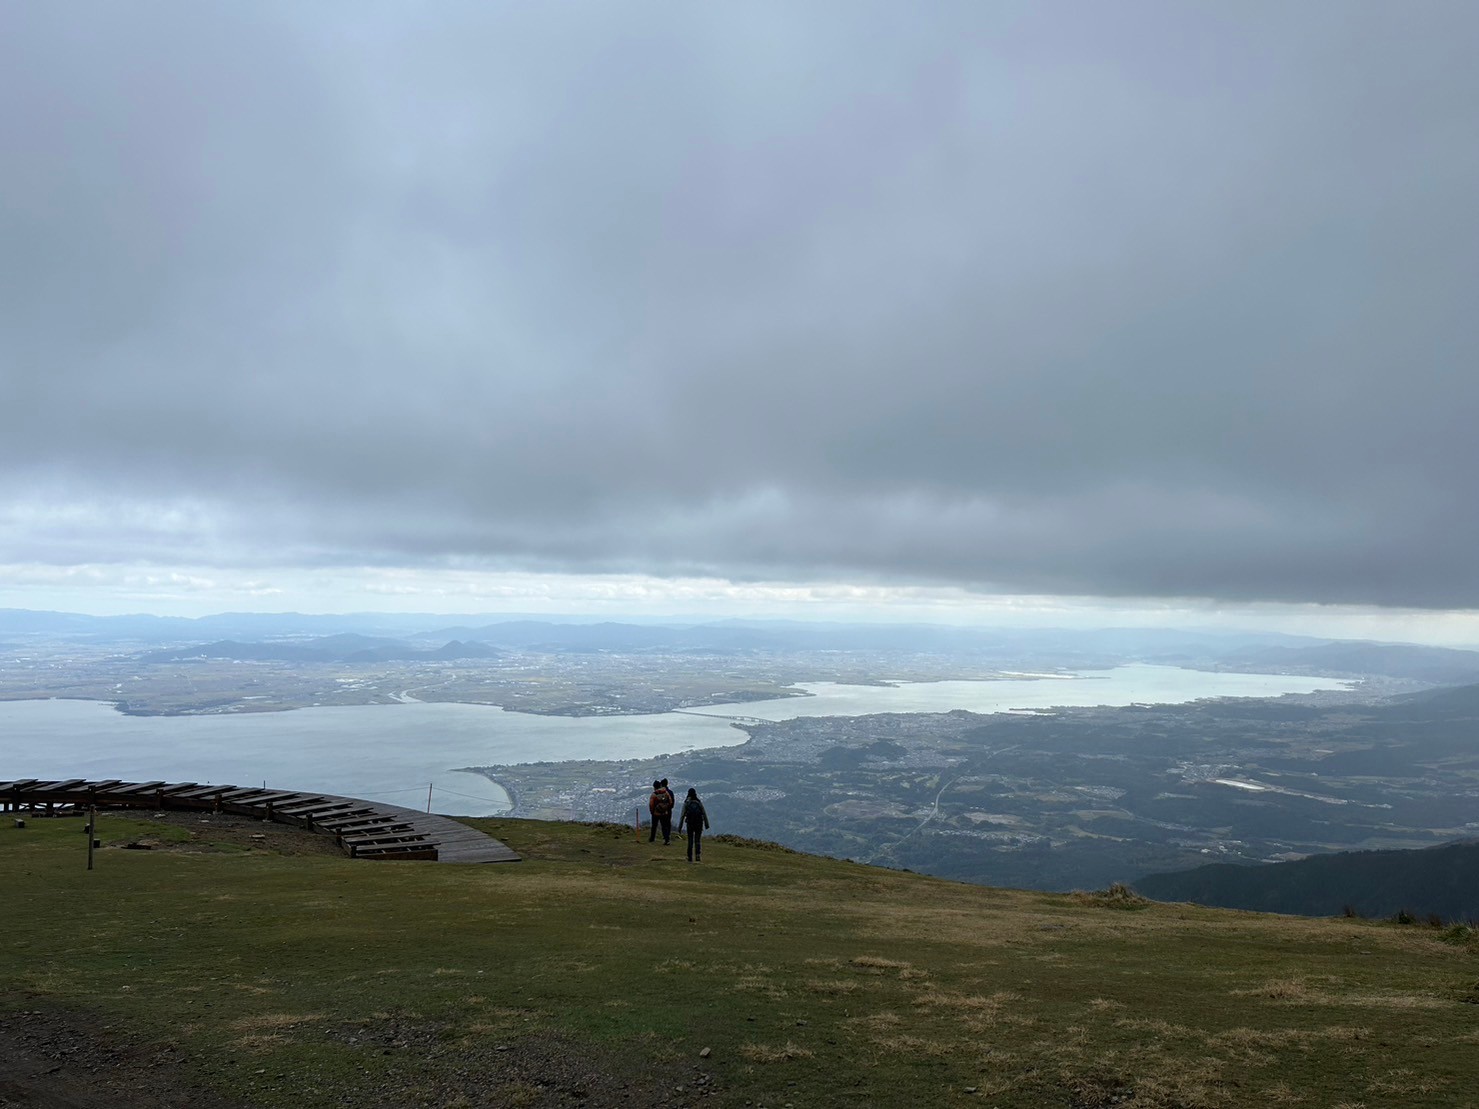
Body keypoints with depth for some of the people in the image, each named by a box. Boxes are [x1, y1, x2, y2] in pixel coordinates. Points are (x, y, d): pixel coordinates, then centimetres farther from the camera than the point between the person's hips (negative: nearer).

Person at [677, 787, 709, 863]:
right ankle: (697, 856, -8)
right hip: (699, 824, 0)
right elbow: (704, 814, 0)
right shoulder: (699, 803, -2)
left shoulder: (686, 803, -5)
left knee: (690, 841, 13)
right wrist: (706, 824, 13)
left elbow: (682, 816, -7)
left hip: (690, 824, 0)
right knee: (698, 841, 10)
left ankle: (690, 858, 14)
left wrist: (679, 828, -3)